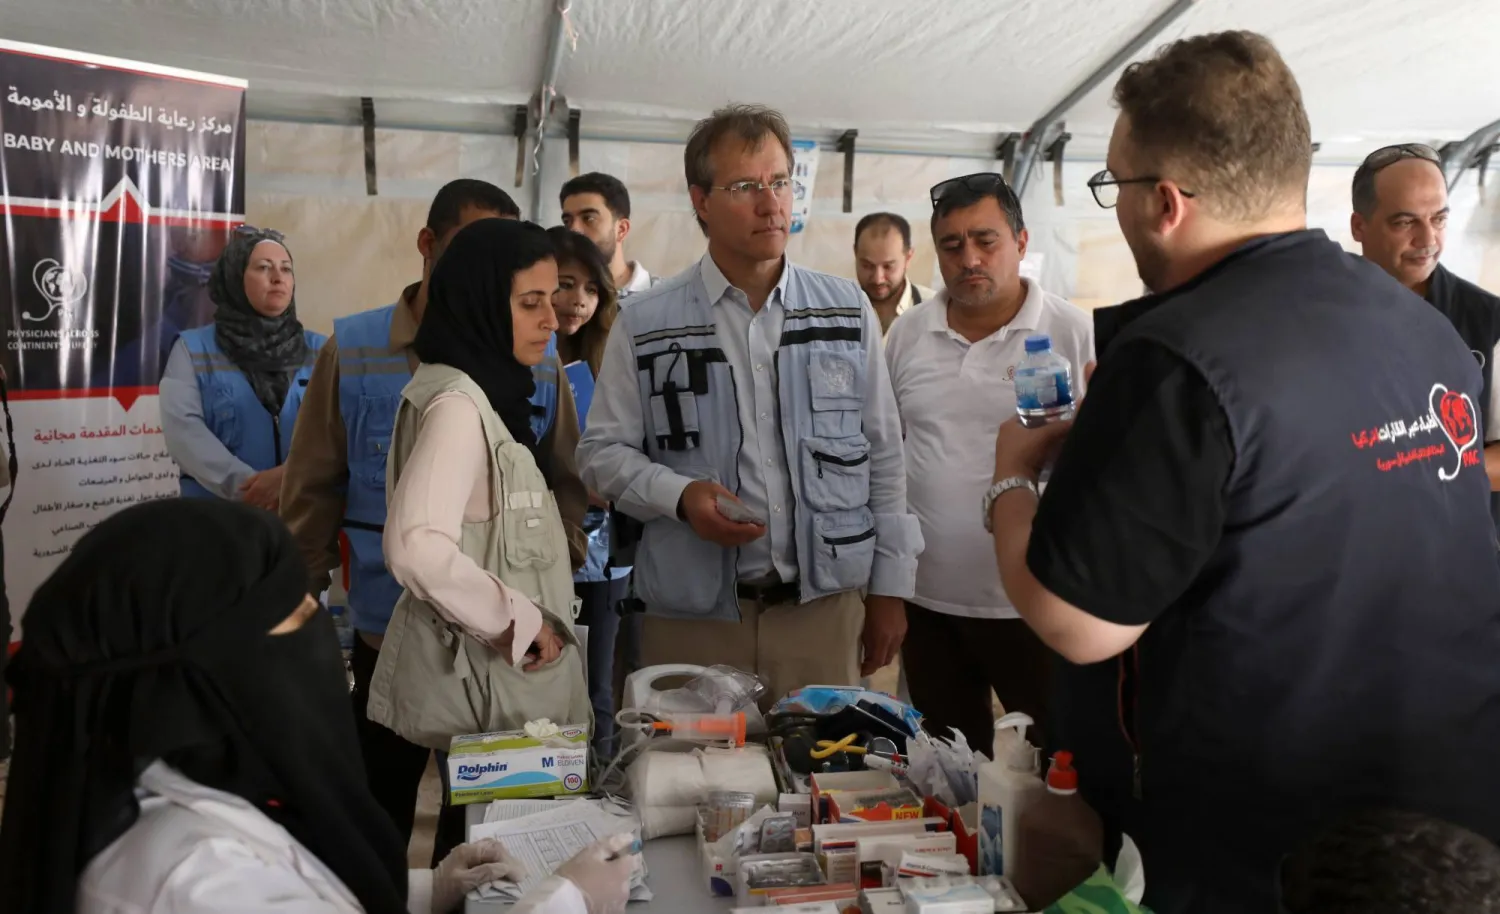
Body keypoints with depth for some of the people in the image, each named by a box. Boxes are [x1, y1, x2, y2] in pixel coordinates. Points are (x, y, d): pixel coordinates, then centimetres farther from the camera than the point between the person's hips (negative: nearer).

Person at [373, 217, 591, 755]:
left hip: (507, 671, 9)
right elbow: (417, 548, -31)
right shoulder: (457, 402, -19)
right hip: (483, 681, -9)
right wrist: (513, 618, -21)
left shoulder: (490, 394, 10)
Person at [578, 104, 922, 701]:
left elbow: (883, 455, 9)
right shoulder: (644, 326, 1)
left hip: (825, 605, 2)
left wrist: (890, 588, 7)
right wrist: (680, 495, -14)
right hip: (691, 617, -1)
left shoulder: (848, 311, 7)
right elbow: (603, 451, 4)